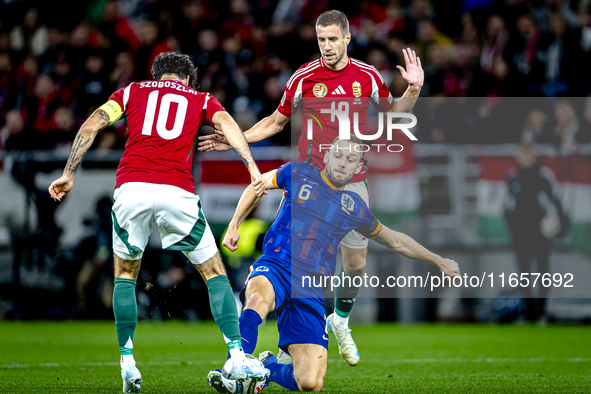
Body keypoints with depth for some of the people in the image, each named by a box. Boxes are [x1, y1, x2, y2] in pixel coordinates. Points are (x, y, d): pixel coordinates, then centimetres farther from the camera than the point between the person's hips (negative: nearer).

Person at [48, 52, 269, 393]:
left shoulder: (132, 91, 25)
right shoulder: (201, 100, 23)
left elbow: (92, 124, 13)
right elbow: (226, 123, 3)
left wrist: (70, 173, 13)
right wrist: (252, 166, -9)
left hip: (130, 188, 1)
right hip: (176, 192, -1)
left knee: (125, 275, 22)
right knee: (214, 273, 13)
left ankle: (128, 365, 16)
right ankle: (238, 358, 0)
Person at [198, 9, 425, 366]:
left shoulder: (367, 76, -1)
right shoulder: (303, 78, -5)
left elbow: (392, 112, 13)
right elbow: (276, 121, 8)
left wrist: (413, 89, -5)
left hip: (352, 182, 2)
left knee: (356, 263, 5)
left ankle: (341, 320, 32)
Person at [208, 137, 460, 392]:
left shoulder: (354, 207, 17)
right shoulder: (299, 174, 9)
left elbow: (395, 241, 31)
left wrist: (438, 261, 34)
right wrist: (234, 225, 15)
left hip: (311, 290, 3)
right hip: (275, 267, -3)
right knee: (259, 300, -44)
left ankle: (267, 366, 17)